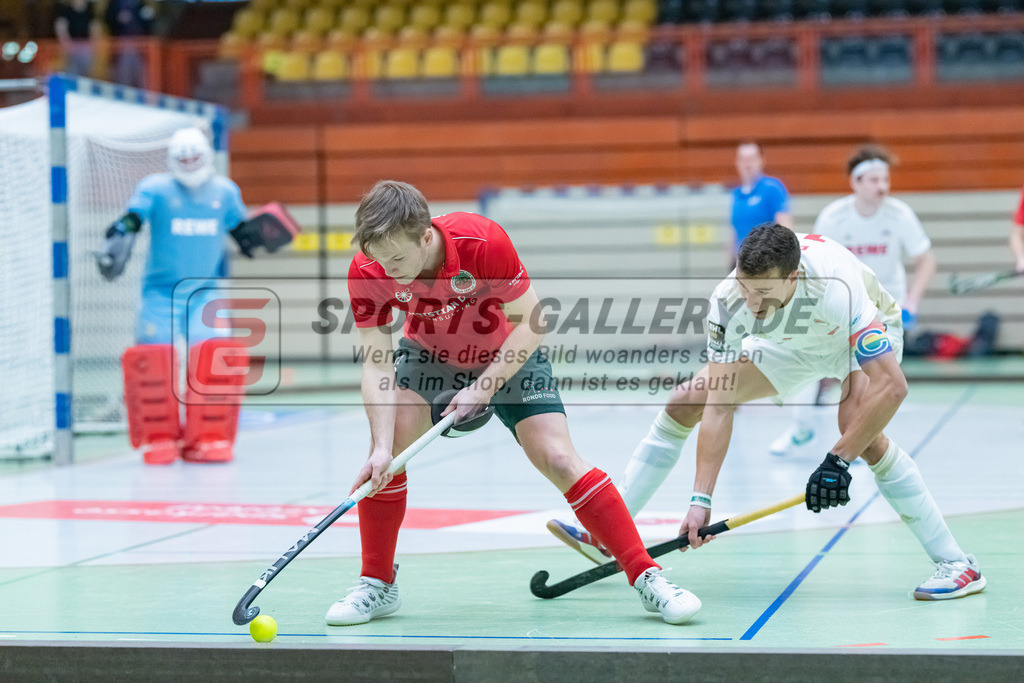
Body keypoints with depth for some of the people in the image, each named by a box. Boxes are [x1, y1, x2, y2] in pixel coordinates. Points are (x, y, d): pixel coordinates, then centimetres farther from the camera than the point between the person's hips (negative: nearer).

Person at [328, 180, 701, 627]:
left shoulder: (484, 243, -36)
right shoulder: (367, 273, -28)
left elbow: (529, 322, -25)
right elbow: (376, 364, -26)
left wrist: (484, 387, -32)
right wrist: (381, 447, -37)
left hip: (509, 355, -2)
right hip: (429, 355, 2)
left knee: (559, 460, -15)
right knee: (388, 448, -20)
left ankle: (647, 577, -7)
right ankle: (378, 585, -3)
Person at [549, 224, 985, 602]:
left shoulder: (836, 288, -44)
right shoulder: (730, 300, -31)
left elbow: (891, 387, -45)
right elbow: (718, 406, -29)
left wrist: (839, 460, -44)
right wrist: (701, 500, -35)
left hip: (862, 337, -5)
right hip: (792, 345, 5)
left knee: (859, 427, -33)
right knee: (686, 402, -2)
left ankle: (956, 564, -25)